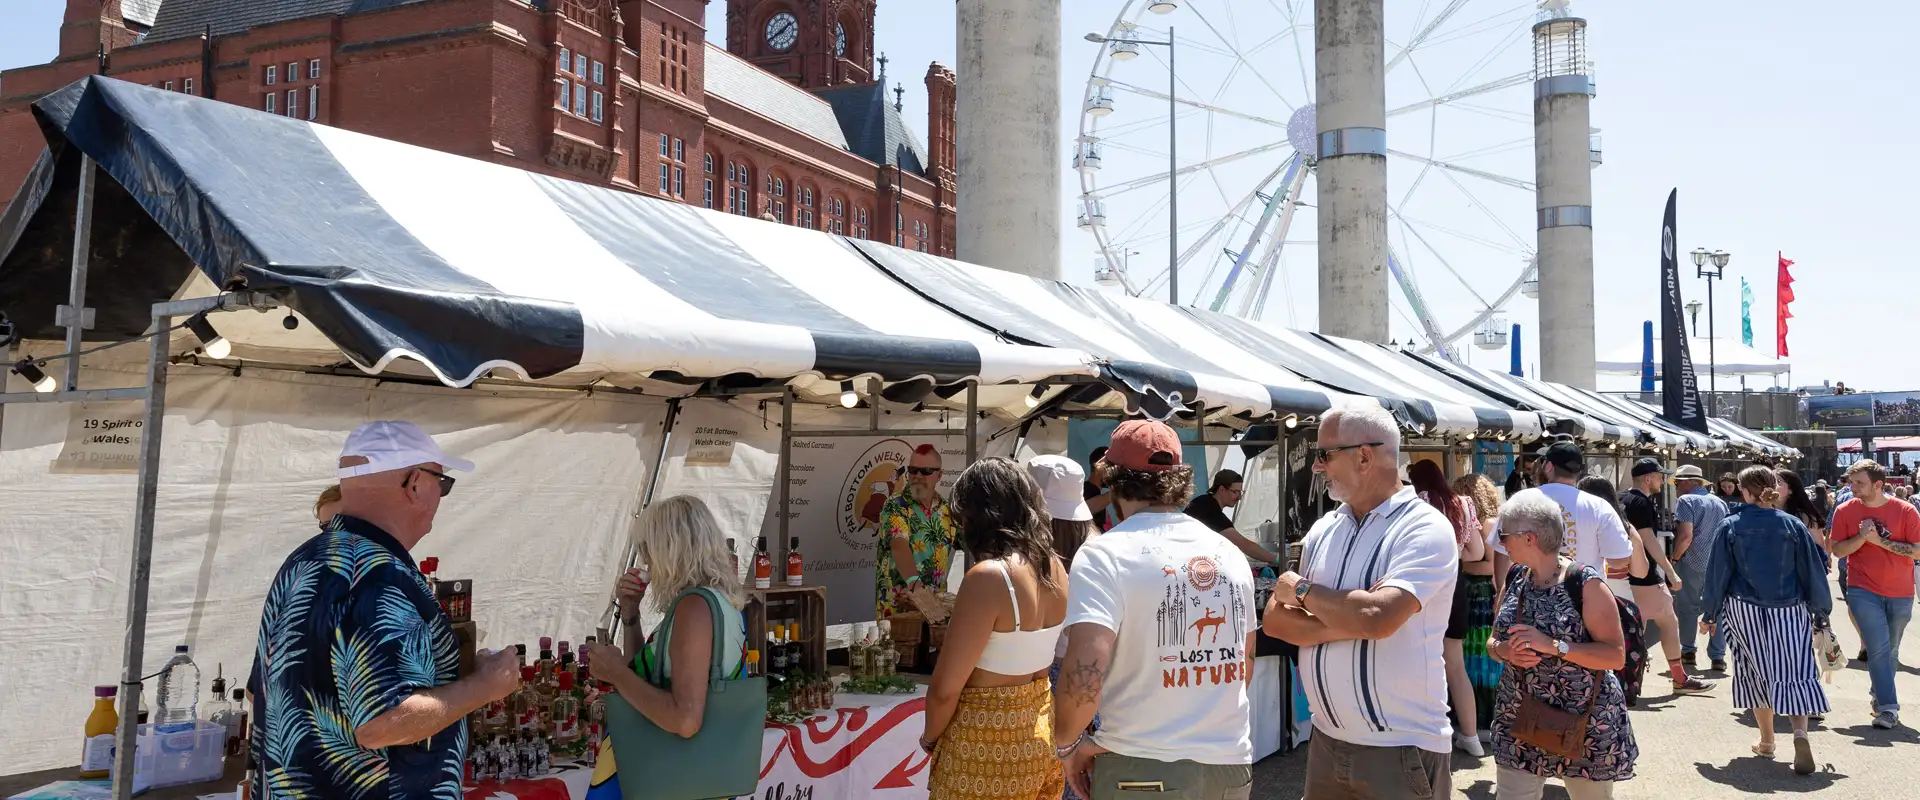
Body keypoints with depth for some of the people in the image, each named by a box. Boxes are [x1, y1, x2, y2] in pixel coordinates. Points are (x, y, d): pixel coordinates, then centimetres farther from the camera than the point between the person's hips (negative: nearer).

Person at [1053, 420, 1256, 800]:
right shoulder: (1228, 552, 6)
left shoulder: (1106, 554, -13)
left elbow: (1085, 670, -25)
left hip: (1146, 769, -5)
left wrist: (1067, 742, -9)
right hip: (1233, 763, 6)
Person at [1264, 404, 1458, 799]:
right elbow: (1275, 621, 1)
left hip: (1401, 749, -6)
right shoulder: (1324, 530, 6)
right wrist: (1351, 622, -15)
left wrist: (1300, 589, -11)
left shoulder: (1425, 529, -13)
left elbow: (1378, 618, -27)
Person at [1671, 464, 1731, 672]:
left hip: (1692, 563, -6)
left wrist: (1674, 558, -7)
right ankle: (1718, 656, 10)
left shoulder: (1686, 501, -9)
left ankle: (1689, 652, 14)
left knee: (1688, 607, 7)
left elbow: (1686, 536, -18)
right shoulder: (1720, 502, 14)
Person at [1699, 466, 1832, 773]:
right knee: (1795, 673, 0)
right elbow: (1813, 570, 2)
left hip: (1745, 611, 0)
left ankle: (1767, 742, 17)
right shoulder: (1792, 525, -1)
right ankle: (1800, 732, -22)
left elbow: (1718, 574, -1)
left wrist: (1711, 614, 8)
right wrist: (1821, 612, 11)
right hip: (1791, 611, 0)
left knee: (1758, 675, 12)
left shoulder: (1730, 527, -3)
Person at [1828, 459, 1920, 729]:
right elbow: (1838, 550, -3)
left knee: (1890, 652, 14)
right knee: (1879, 649, -11)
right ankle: (1888, 708, -10)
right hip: (1864, 592, -1)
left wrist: (1881, 541, -17)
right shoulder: (1845, 511, -3)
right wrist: (1862, 537, -19)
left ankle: (1880, 698, 31)